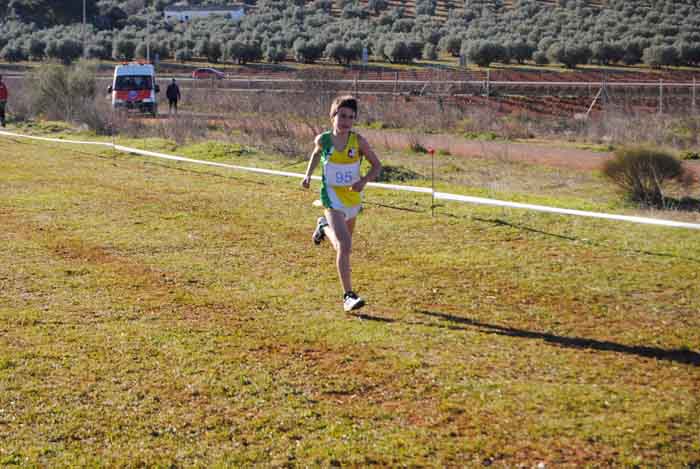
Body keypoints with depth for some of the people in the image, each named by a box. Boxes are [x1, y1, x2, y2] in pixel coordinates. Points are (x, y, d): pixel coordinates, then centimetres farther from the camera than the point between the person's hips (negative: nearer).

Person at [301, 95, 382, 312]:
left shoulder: (358, 141, -10)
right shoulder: (322, 140, -8)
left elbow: (377, 165, -1)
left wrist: (364, 180, -20)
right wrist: (308, 175, 4)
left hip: (353, 197, 3)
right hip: (332, 199, -3)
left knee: (345, 244, 24)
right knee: (344, 246, -20)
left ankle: (324, 227, 58)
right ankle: (348, 296, -12)